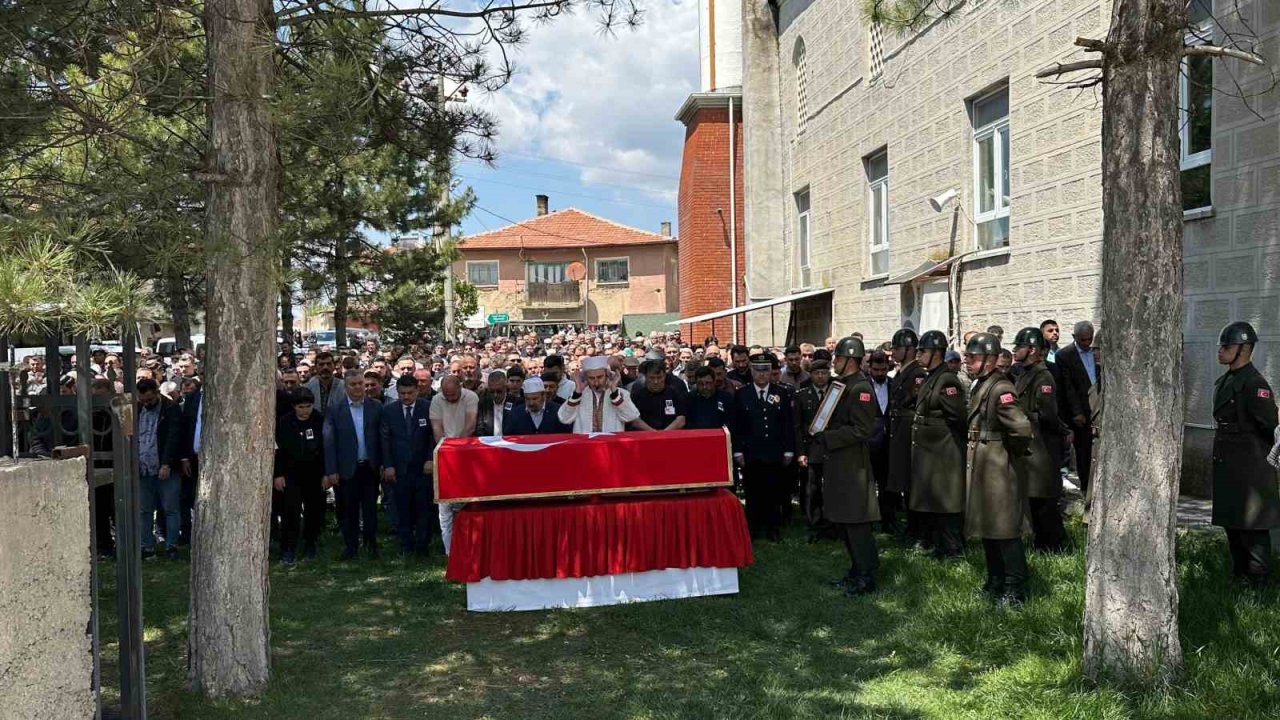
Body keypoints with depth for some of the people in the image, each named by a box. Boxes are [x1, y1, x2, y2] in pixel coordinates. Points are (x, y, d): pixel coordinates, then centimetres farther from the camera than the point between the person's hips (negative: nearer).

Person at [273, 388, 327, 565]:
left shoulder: (320, 421, -4)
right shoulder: (284, 422, -4)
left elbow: (326, 449, 0)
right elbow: (278, 450, -1)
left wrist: (326, 474, 0)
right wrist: (278, 474, -4)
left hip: (314, 476, 1)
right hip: (291, 476, -1)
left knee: (314, 511, 7)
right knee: (291, 512, -8)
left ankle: (310, 546, 24)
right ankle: (289, 550, -2)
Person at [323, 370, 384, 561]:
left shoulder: (376, 407, 1)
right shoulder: (335, 410, -3)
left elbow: (382, 436, 2)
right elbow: (329, 442, -4)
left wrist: (384, 464, -2)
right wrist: (331, 471, -8)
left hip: (370, 466, 1)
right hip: (347, 468, -1)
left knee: (370, 507, 9)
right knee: (349, 509, 8)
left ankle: (371, 543, 23)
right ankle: (350, 546, 19)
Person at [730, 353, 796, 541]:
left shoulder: (781, 394, 6)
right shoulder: (741, 395, 3)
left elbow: (788, 425, 6)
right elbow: (736, 426, 2)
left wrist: (788, 451, 2)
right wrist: (737, 452, -3)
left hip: (775, 455, 1)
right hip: (751, 455, -1)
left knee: (775, 494, 3)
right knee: (753, 495, 3)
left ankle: (773, 529, 15)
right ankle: (753, 530, 14)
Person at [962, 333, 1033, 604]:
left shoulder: (1000, 389, -20)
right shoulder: (979, 386, 11)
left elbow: (1022, 428, -29)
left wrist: (1012, 452, -13)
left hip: (999, 472, -10)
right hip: (981, 469, 10)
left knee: (1005, 532, -1)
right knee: (986, 530, 17)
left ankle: (1016, 590, 9)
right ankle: (995, 583, 29)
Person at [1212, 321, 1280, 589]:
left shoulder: (1254, 384, -17)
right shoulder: (1225, 381, 12)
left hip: (1250, 467, -9)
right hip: (1226, 466, 9)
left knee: (1251, 526, -2)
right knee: (1231, 523, 17)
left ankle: (1258, 583, 8)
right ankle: (1239, 575, 29)